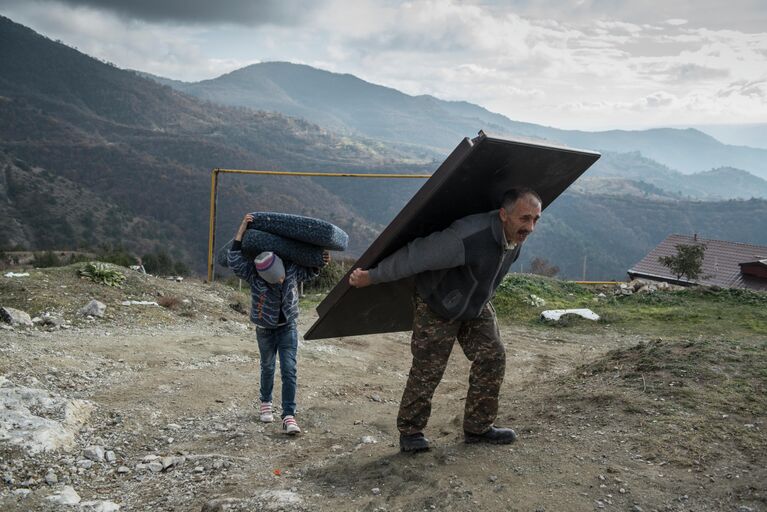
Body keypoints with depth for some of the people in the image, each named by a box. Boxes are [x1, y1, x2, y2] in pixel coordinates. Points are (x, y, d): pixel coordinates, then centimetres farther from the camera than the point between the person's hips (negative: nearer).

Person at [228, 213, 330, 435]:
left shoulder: (292, 269, -17)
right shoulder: (254, 275, -23)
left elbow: (311, 272, 5)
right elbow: (234, 260, -38)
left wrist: (322, 262, -15)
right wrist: (242, 230, -39)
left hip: (288, 328, 1)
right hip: (265, 330, -1)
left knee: (289, 370, -9)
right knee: (268, 367, 17)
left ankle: (289, 416, -9)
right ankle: (266, 403, 42)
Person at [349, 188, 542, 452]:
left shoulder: (517, 235, -12)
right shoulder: (468, 238, -39)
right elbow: (416, 255, -33)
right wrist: (371, 277, -25)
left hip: (478, 306, 7)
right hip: (438, 305, -7)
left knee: (492, 358, 3)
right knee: (427, 370, -4)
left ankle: (478, 427, 17)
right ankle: (410, 432, 15)